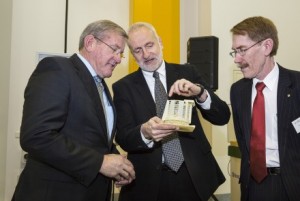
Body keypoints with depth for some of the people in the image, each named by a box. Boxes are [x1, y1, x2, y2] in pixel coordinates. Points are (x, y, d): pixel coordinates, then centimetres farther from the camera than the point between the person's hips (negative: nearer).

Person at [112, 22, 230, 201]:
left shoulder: (188, 73, 0)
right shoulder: (123, 87, -2)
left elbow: (222, 117, -4)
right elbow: (123, 138, -9)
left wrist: (199, 92, -23)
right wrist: (145, 132, -31)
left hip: (192, 176, 2)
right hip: (148, 181, -1)